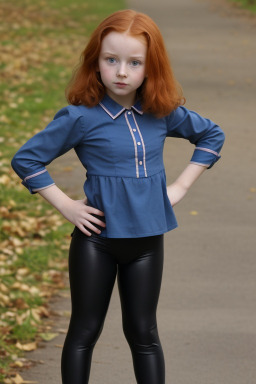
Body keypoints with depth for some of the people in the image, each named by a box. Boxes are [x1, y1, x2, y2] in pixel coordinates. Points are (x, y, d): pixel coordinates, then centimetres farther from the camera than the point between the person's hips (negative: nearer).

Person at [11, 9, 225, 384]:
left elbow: (212, 135, 15)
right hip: (96, 239, -3)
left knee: (143, 332, 12)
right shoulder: (81, 118, -13)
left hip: (147, 239, 3)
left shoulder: (164, 114, -2)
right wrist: (66, 205, -10)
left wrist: (181, 186, 6)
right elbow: (26, 159, -8)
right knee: (85, 329, 7)